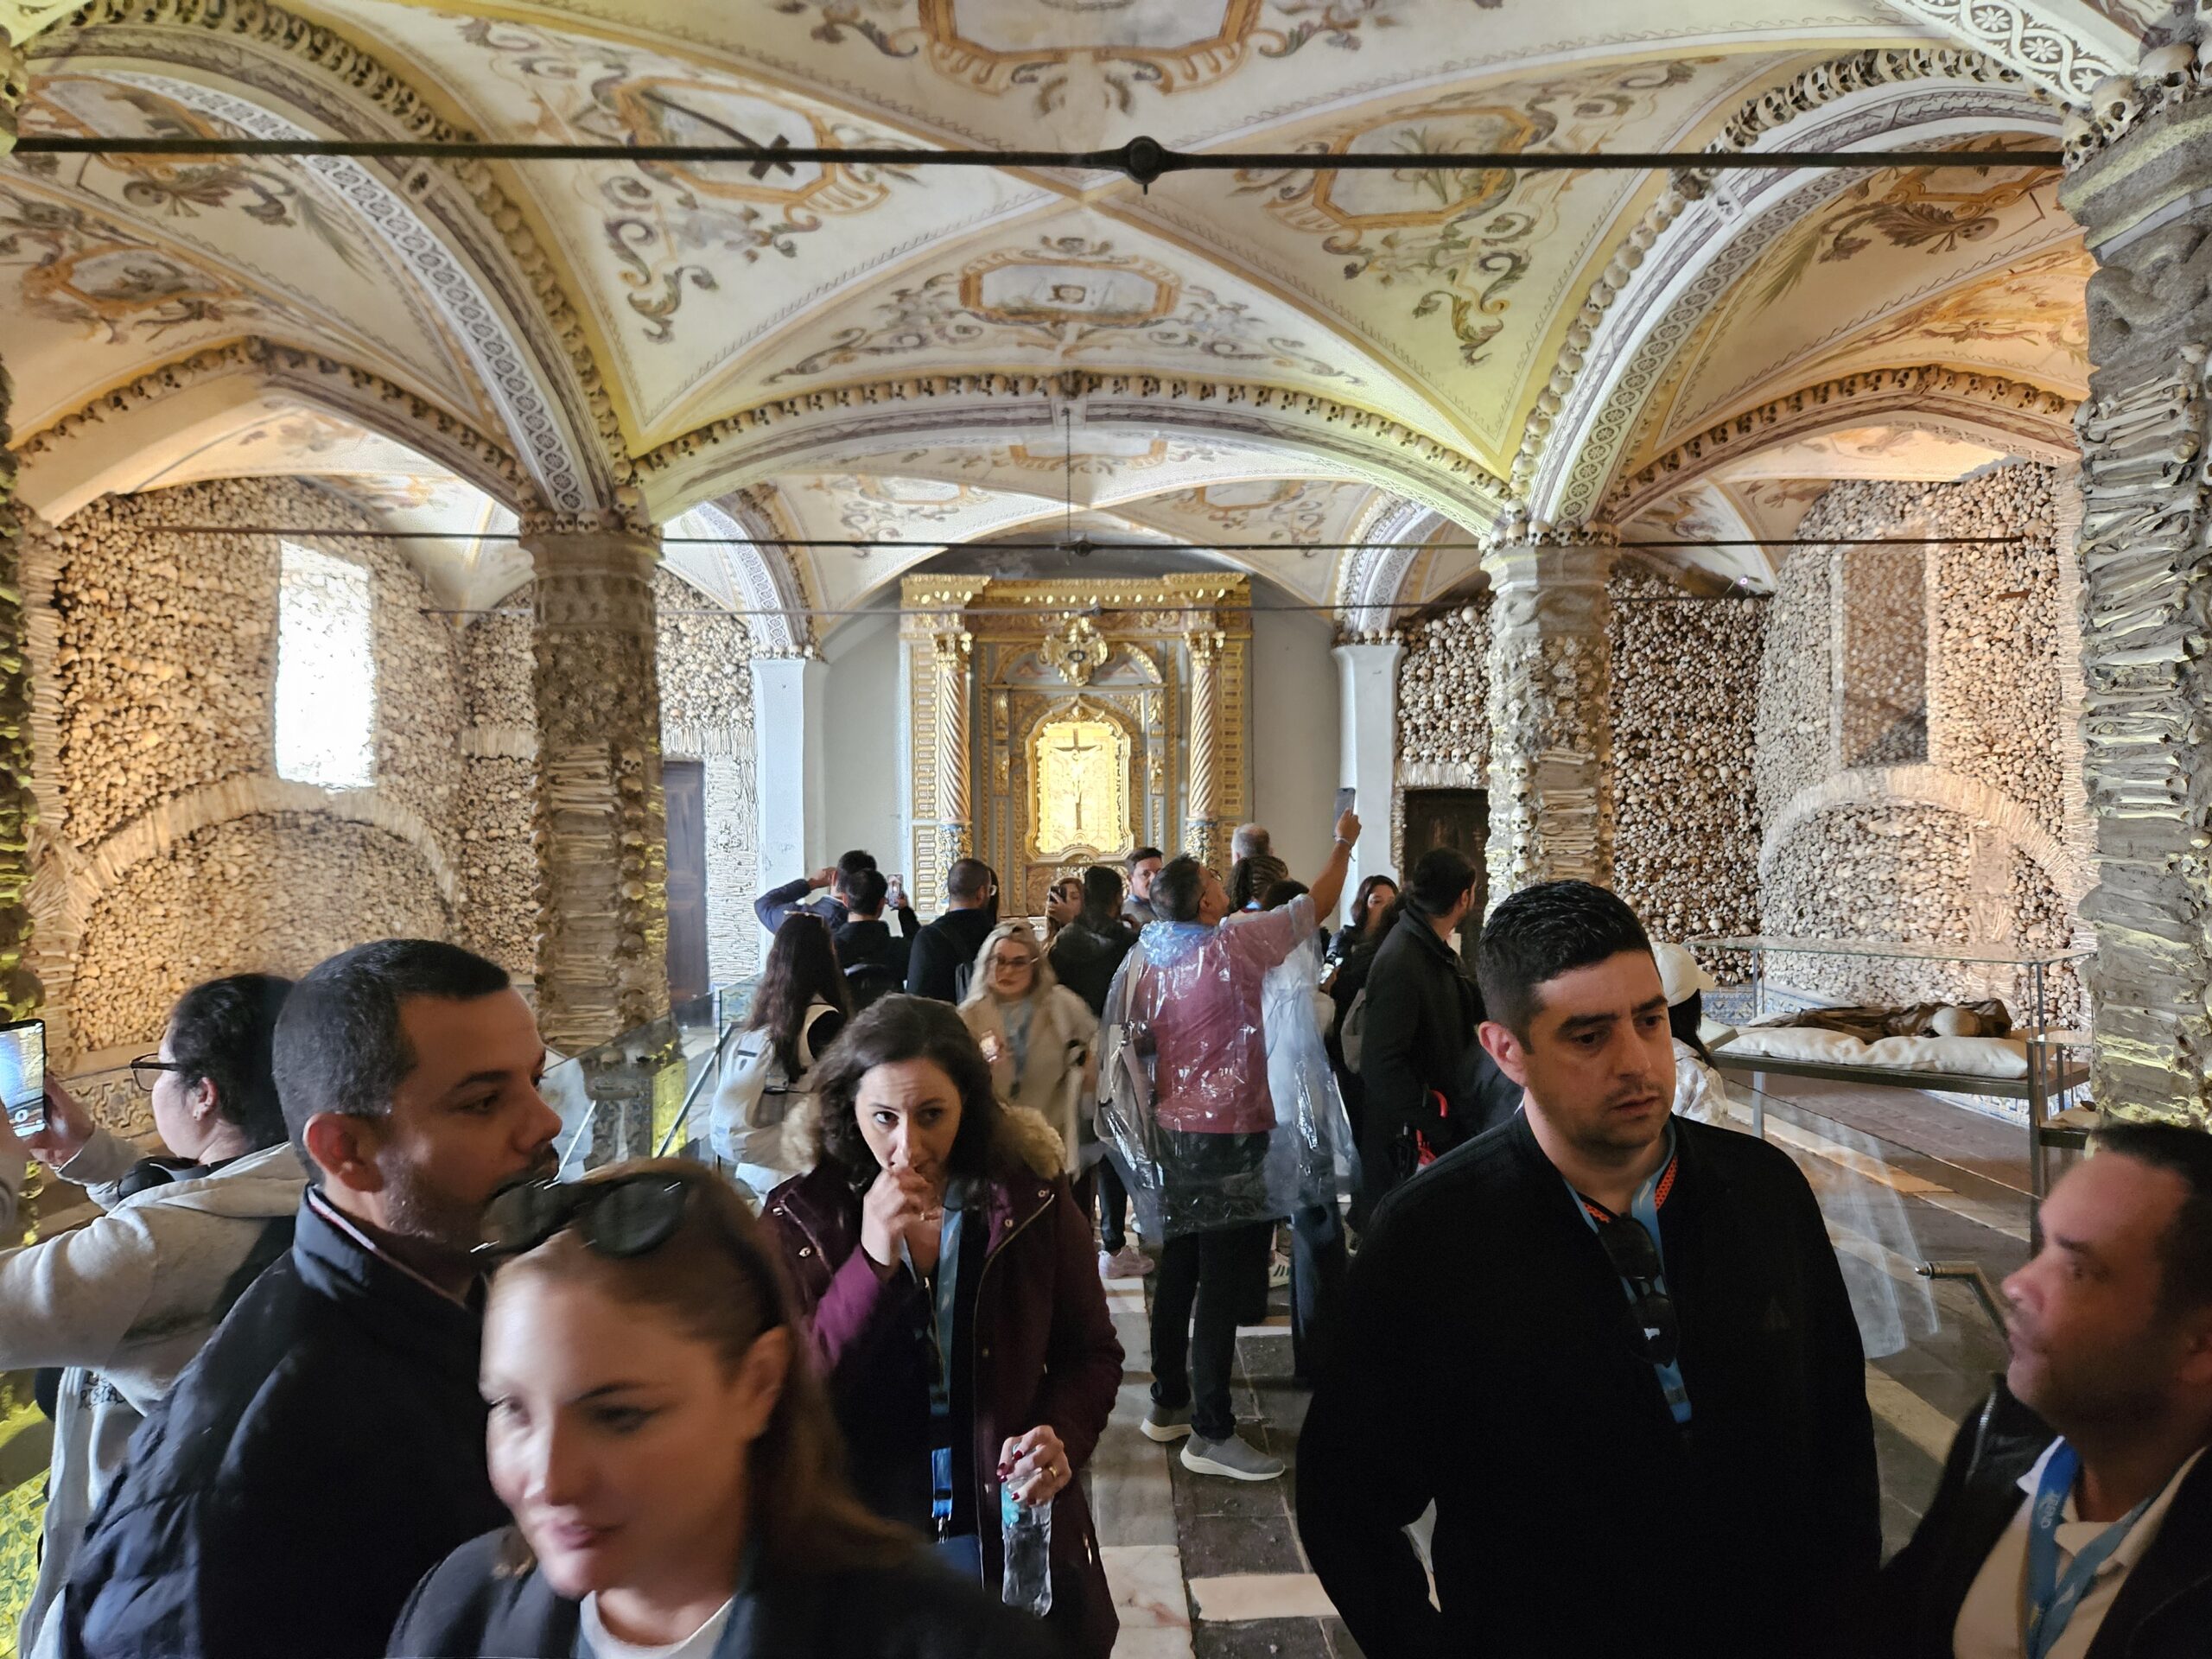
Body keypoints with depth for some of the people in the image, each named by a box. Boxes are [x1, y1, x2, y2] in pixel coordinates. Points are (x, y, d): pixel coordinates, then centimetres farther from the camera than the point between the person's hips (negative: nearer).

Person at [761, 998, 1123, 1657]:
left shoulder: (1032, 1200, -10)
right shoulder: (800, 1220, -10)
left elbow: (1092, 1354, 0)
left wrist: (1063, 1440, -20)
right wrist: (871, 1263, -28)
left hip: (1017, 1531, 1)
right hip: (863, 1541, 0)